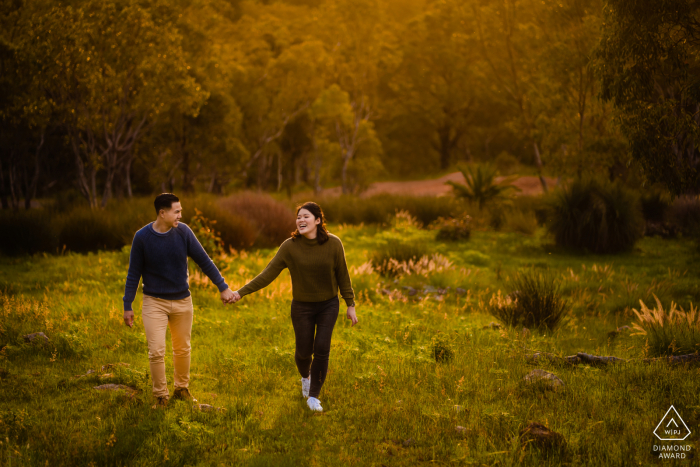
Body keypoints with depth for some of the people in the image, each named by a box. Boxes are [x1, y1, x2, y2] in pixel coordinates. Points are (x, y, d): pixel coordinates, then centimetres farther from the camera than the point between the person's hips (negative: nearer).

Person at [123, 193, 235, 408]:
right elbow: (134, 274, -3)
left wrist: (223, 287, -3)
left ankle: (182, 389, 33)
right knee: (156, 352, -8)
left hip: (182, 302, 2)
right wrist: (127, 306, -2)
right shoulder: (142, 237, -11)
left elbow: (204, 261, -1)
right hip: (154, 302, -2)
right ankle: (160, 396, 9)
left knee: (182, 350, 14)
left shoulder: (183, 232, -8)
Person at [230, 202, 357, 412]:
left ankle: (313, 396, 9)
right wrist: (241, 293, -21)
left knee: (322, 350, -9)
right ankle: (306, 376, 45)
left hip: (328, 305, 0)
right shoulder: (289, 246, -16)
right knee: (304, 351, 8)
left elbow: (342, 276, -4)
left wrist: (350, 305, -1)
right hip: (302, 306, 0)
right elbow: (267, 275, -15)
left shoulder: (333, 244, -14)